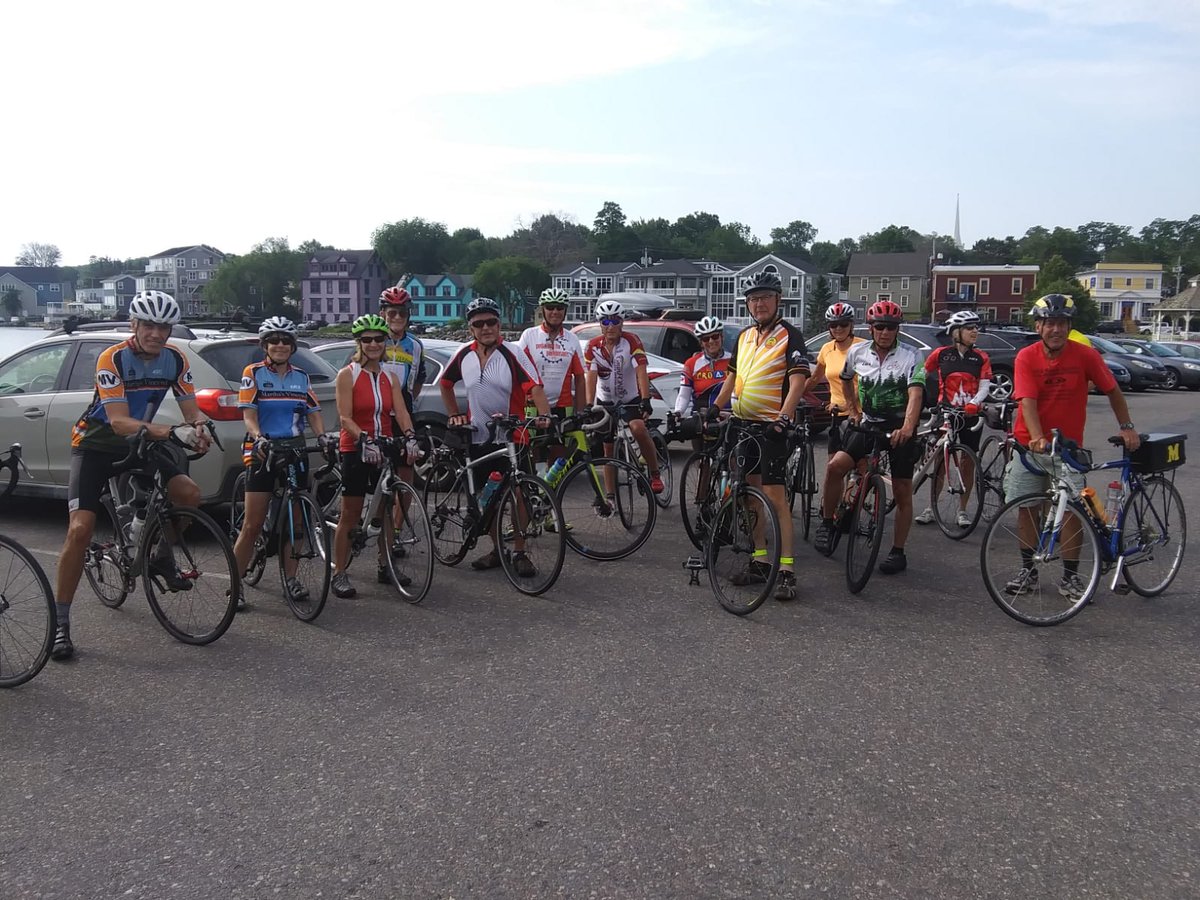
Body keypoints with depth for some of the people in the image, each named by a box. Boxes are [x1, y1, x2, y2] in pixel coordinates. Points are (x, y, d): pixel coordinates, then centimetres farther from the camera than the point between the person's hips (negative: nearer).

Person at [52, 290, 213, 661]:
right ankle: (61, 624, -6)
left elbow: (192, 411, -6)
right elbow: (119, 422, -30)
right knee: (80, 529, -16)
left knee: (189, 493, -17)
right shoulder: (112, 359, -23)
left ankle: (162, 560, 10)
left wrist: (200, 428, -31)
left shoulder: (175, 360, -7)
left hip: (136, 446, 5)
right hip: (96, 445, -4)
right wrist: (170, 432, -44)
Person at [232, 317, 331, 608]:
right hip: (263, 452, -4)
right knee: (252, 525, -6)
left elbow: (313, 413, 7)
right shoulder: (253, 373, 0)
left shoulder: (301, 377, 12)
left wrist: (322, 435, -13)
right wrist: (258, 438, -27)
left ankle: (291, 579, 18)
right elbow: (249, 415, -8)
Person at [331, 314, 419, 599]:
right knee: (350, 515, -1)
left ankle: (385, 567, 23)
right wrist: (365, 440, -29)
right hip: (355, 450, -4)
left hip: (385, 450, 4)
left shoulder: (389, 377, 9)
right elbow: (345, 418, -13)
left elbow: (401, 412, -4)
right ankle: (339, 574, 5)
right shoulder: (347, 375, -5)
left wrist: (410, 436, -23)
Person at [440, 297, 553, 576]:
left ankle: (520, 553, 6)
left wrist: (543, 415, -39)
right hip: (478, 438, 4)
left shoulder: (513, 354, -11)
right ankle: (496, 549, 24)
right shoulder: (464, 355, 2)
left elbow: (535, 387, -23)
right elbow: (445, 384, 20)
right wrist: (456, 415, 12)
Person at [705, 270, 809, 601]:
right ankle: (759, 560, 20)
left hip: (771, 426, -7)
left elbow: (798, 381, -16)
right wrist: (715, 407, 13)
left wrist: (783, 418, -29)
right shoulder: (744, 336, 14)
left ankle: (786, 570, -10)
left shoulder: (789, 335, -7)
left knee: (774, 493, -12)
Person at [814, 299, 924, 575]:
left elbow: (915, 394, -23)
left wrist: (907, 428, -39)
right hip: (868, 423, 2)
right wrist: (852, 408, 19)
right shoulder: (858, 352, 0)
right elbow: (846, 379, 22)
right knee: (835, 466, -19)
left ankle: (898, 552, 14)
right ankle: (827, 522, 1)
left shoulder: (910, 357, -10)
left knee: (902, 492, 2)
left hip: (900, 428, -2)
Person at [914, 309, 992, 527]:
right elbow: (921, 376, 8)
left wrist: (974, 403, -22)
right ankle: (931, 508, 12)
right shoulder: (941, 354, 0)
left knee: (968, 463, 5)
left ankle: (962, 510, 17)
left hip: (970, 415, 1)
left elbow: (984, 386, -5)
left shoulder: (981, 358, 2)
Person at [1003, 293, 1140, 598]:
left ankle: (1070, 576, 9)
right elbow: (1027, 402, -19)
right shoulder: (1026, 358, -10)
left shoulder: (1085, 355, -9)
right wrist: (1038, 438, -32)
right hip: (1030, 444, 0)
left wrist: (1127, 427, 1)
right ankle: (1028, 571, 18)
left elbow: (1112, 391, 4)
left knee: (1071, 509, -3)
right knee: (1026, 508, 5)